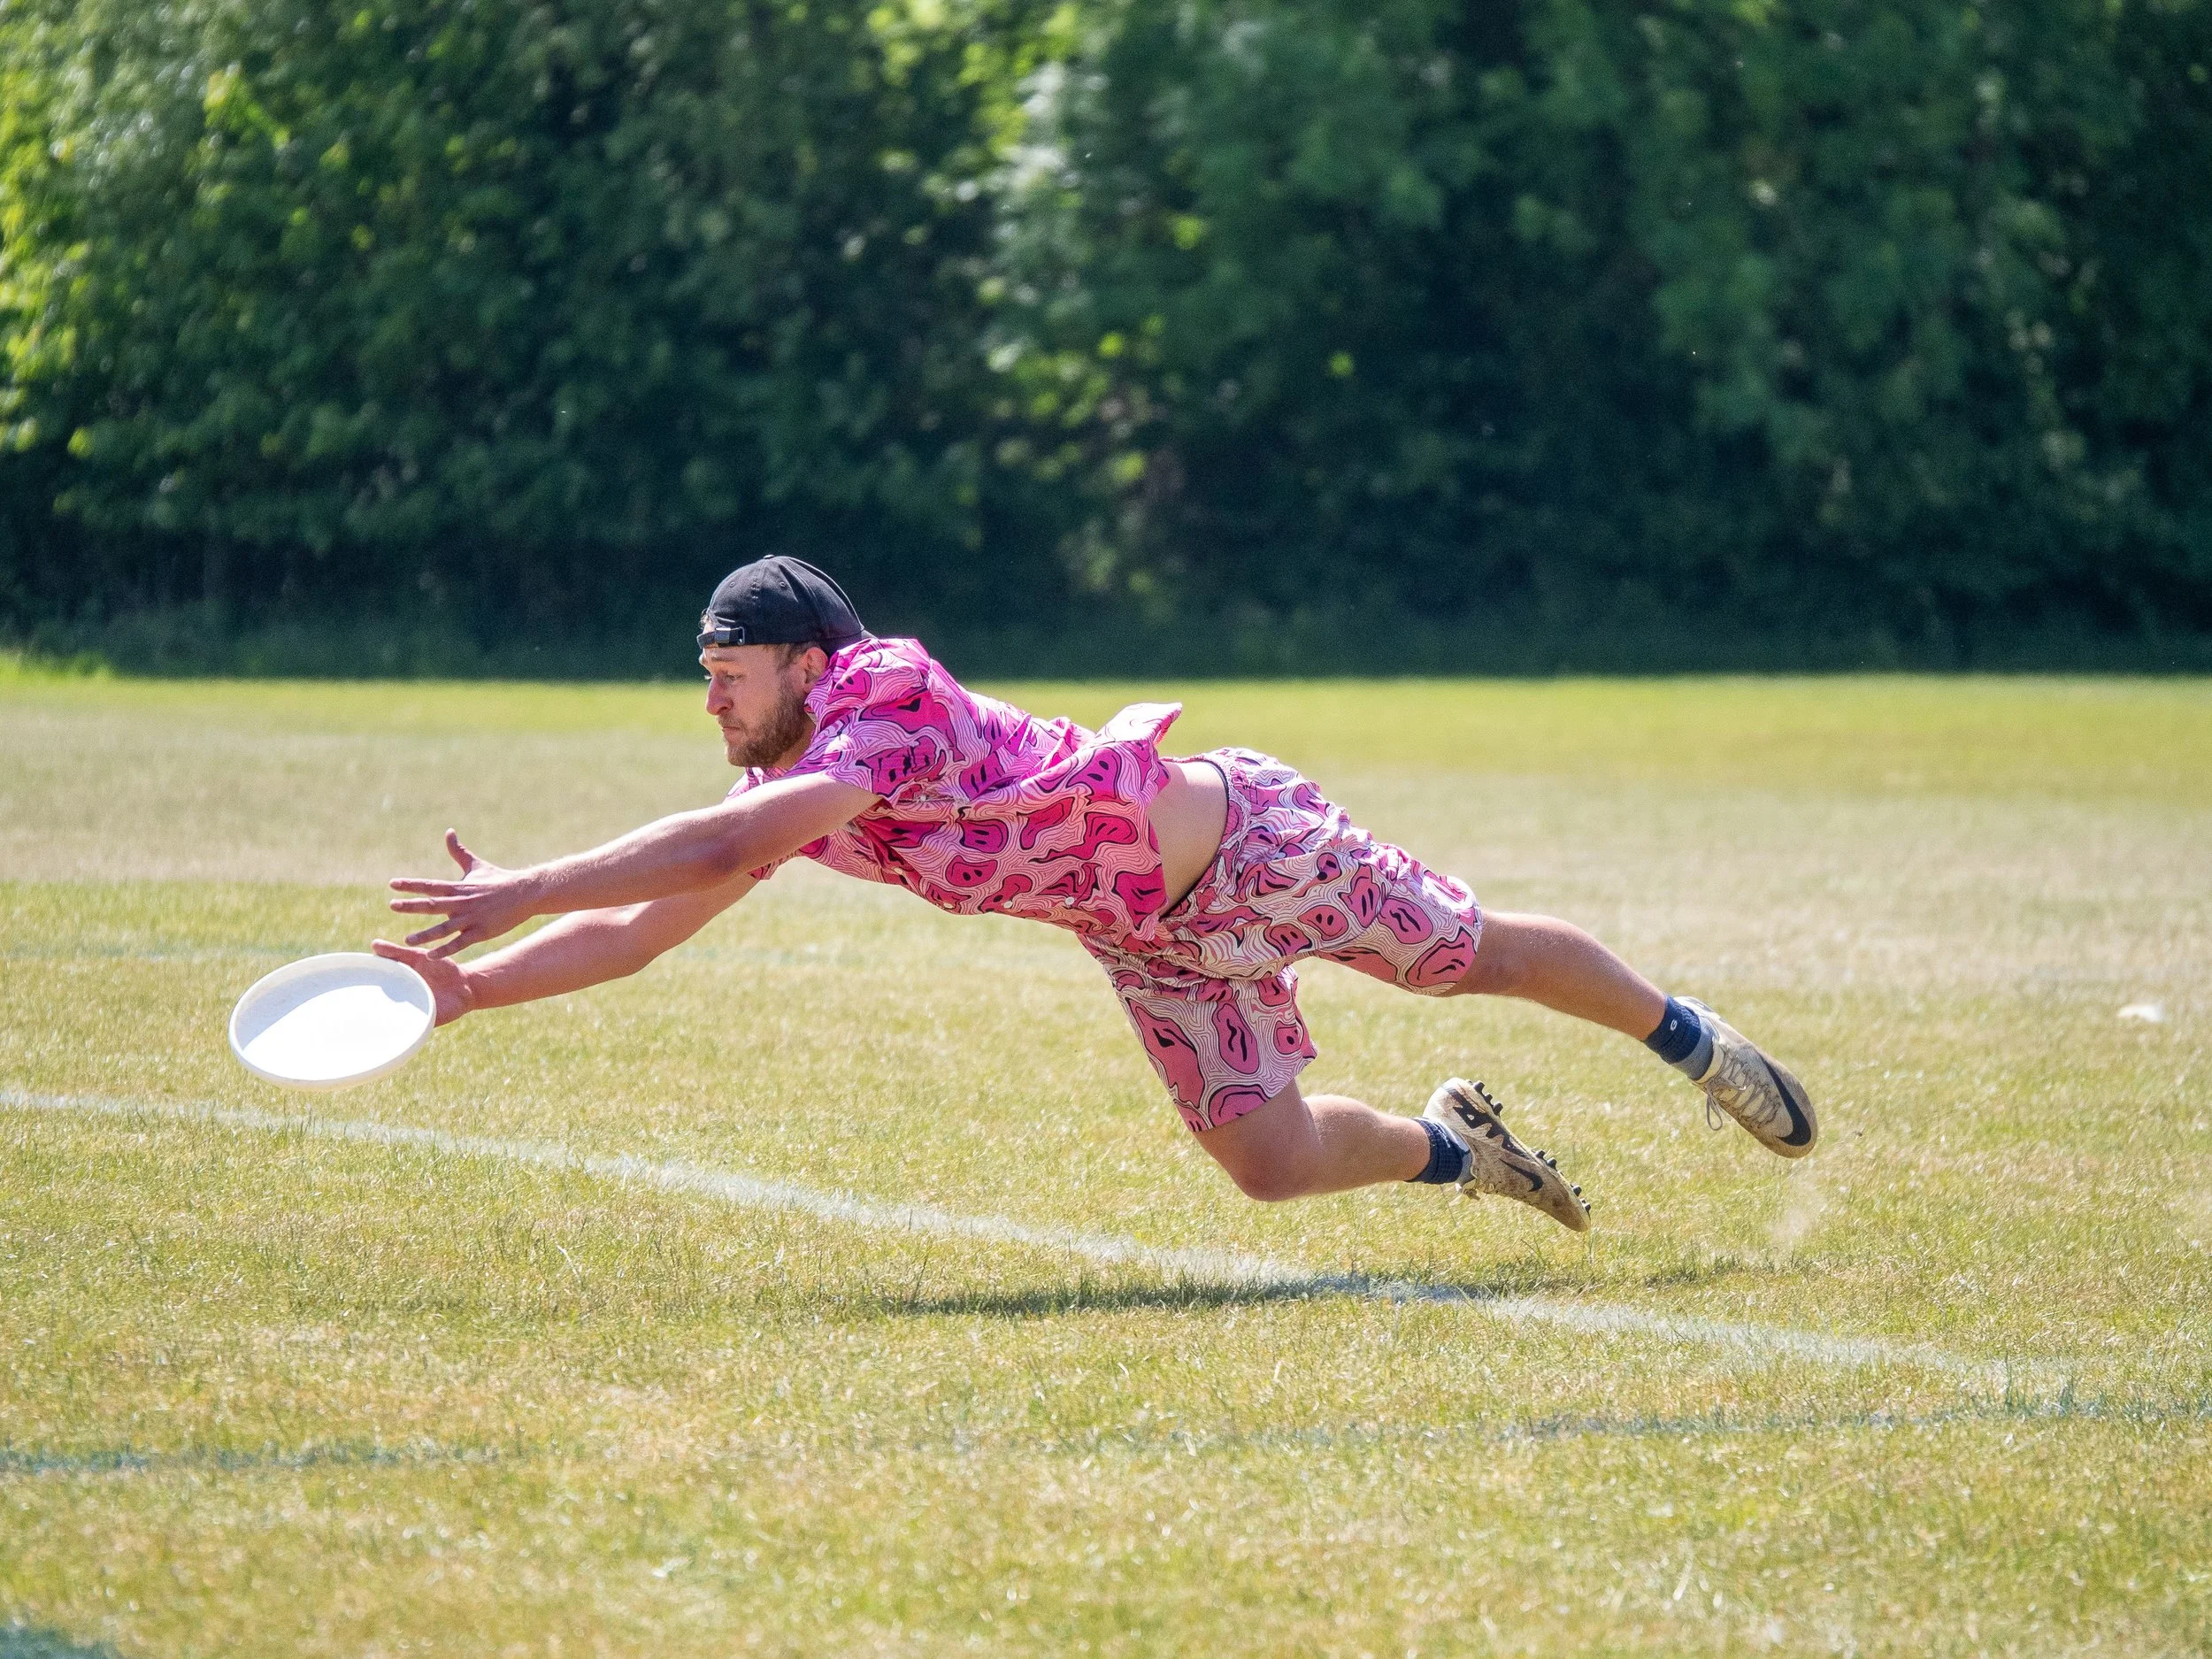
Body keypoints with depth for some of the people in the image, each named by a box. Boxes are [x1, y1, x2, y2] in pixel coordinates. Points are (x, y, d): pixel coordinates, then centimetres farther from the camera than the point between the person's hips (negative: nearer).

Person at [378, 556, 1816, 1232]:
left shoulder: (894, 718, -32)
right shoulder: (778, 802, -6)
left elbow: (722, 849, -46)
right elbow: (635, 929, -7)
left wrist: (523, 891, -47)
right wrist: (469, 985, -21)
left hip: (1244, 842, -7)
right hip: (1152, 940, 7)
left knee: (1475, 958, 9)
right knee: (1265, 1157, 0)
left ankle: (1685, 1032, 33)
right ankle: (1454, 1146, 29)